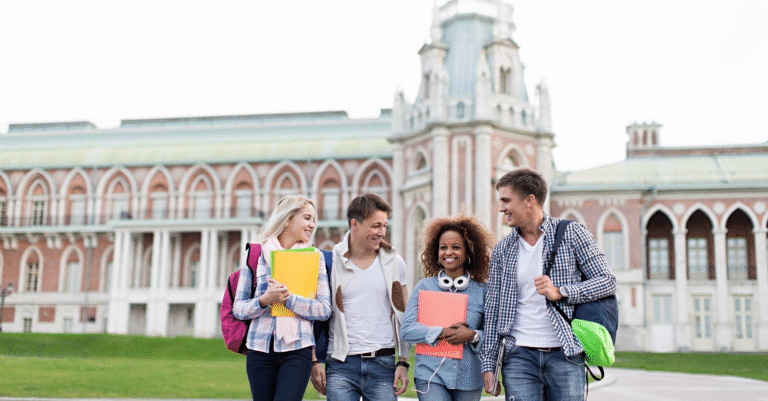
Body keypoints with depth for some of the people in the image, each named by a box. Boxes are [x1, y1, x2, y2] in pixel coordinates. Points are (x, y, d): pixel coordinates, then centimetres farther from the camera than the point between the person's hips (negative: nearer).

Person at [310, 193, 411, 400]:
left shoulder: (394, 263, 7)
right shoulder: (330, 262, 0)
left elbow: (404, 316, 11)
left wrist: (403, 363, 5)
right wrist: (314, 361, 0)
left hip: (383, 365, 2)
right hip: (341, 366, -1)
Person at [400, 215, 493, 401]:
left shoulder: (481, 290, 5)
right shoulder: (424, 287, 4)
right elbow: (407, 330, -3)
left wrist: (472, 336, -15)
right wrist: (443, 332, -13)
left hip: (468, 378, 1)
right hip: (430, 376, -1)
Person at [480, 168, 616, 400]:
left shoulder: (572, 233, 2)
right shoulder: (502, 250, 10)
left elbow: (607, 282, 0)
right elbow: (493, 308, 11)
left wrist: (560, 292, -15)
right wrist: (488, 363, 7)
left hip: (564, 355, -2)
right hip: (519, 355, 2)